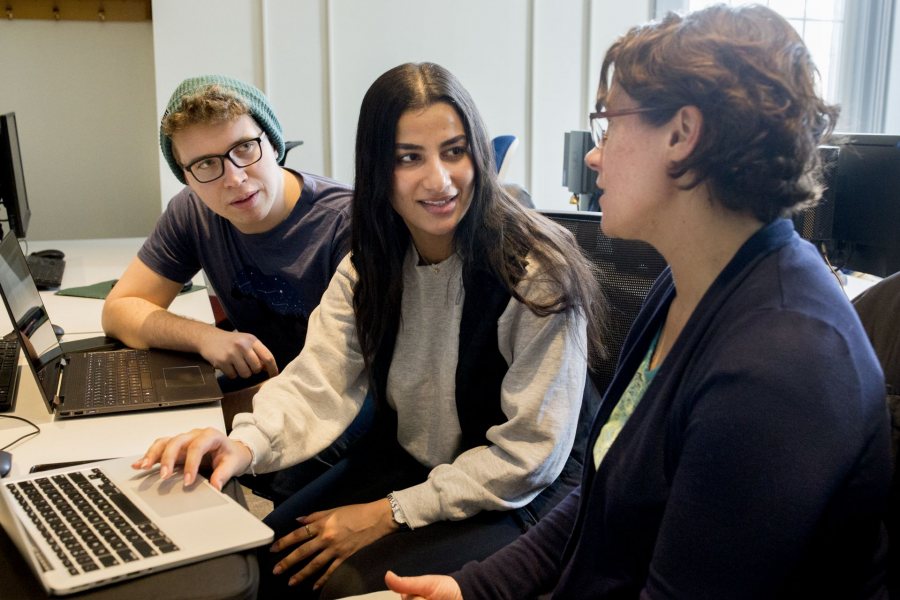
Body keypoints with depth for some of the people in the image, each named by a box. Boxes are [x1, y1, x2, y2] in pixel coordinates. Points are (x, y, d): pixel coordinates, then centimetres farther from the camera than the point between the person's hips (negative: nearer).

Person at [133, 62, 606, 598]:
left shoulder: (538, 271, -22)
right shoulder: (369, 267, -3)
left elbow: (530, 453, -20)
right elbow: (318, 383, -14)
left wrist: (392, 513, -20)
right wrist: (245, 444, -35)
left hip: (517, 495, -5)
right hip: (401, 464, 5)